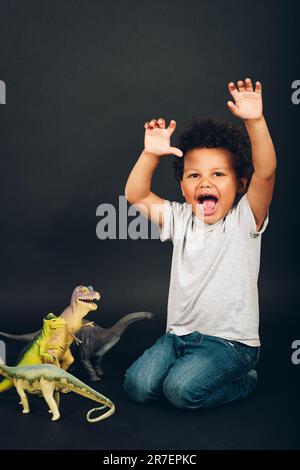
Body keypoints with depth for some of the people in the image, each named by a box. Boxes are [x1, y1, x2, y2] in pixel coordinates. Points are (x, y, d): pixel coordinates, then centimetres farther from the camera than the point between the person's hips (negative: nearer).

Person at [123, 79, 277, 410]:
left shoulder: (245, 218, -8)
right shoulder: (180, 218, 4)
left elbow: (265, 172, -24)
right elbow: (135, 196, -3)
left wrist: (255, 121, -37)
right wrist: (150, 155, -18)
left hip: (232, 341, -4)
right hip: (180, 333, 5)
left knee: (182, 390, -22)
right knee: (137, 385, -11)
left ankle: (243, 382, 6)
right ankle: (192, 367, 15)